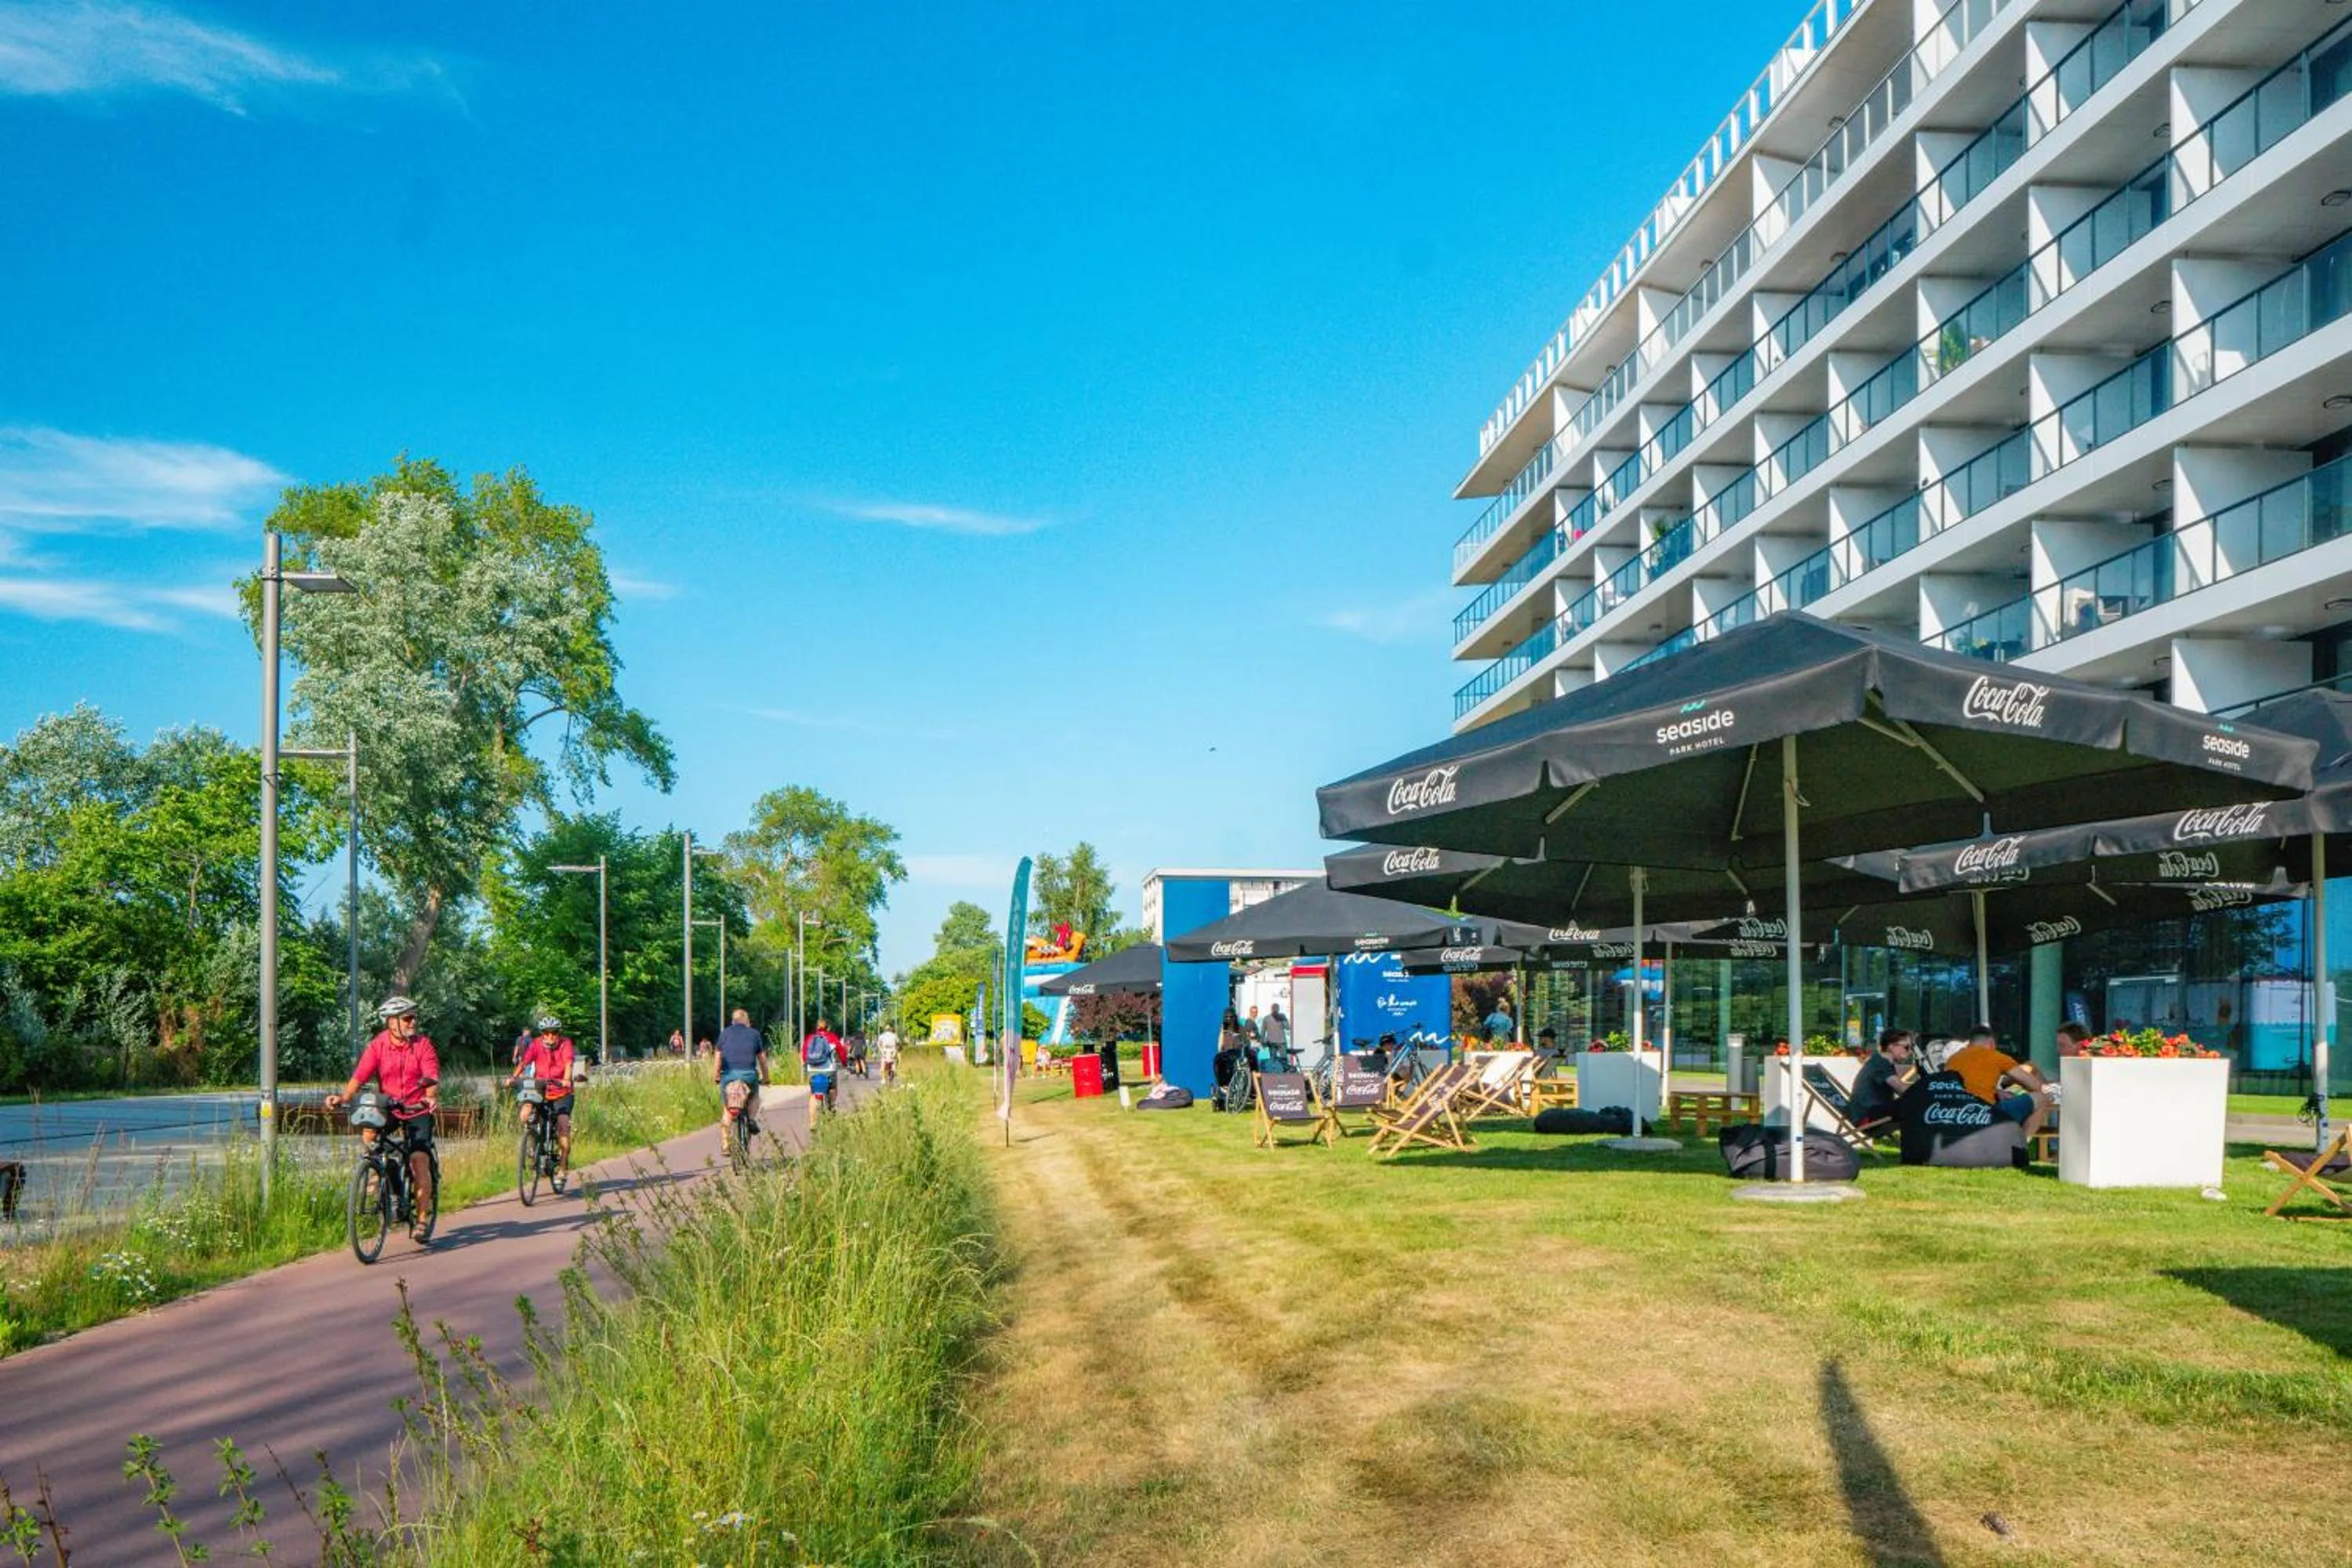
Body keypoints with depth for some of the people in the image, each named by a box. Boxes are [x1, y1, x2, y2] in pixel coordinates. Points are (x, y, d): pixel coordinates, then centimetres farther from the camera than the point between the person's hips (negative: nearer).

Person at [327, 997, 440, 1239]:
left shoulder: (422, 1044, -7)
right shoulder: (378, 1046, -4)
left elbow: (432, 1078, -16)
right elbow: (359, 1076, -12)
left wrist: (432, 1098, -37)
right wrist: (343, 1097, -30)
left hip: (418, 1110, -2)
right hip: (388, 1108, 2)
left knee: (419, 1160, -13)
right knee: (369, 1132, -27)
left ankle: (421, 1220, -5)